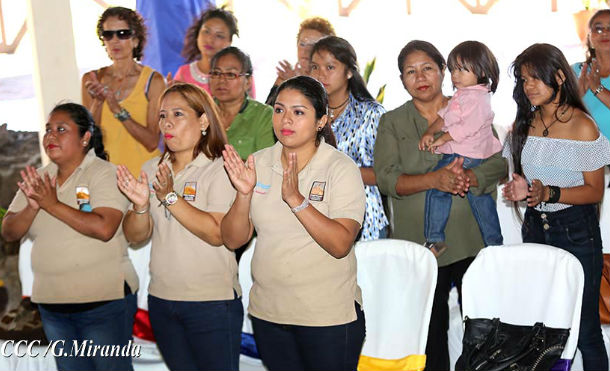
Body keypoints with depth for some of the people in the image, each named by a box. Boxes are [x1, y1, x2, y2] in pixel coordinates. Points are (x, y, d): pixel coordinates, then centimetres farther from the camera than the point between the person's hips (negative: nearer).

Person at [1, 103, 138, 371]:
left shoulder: (105, 173, -9)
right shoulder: (38, 178, 9)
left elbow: (104, 228, -24)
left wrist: (53, 205, -20)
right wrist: (32, 207, -16)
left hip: (104, 300, -6)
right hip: (52, 305, 6)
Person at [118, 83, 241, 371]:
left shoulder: (220, 169, -9)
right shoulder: (151, 169, 8)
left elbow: (217, 233, -20)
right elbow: (135, 236, 5)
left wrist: (170, 197, -22)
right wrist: (140, 206, -15)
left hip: (212, 302, -6)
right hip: (161, 299, 6)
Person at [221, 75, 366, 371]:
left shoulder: (341, 168, -9)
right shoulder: (258, 163, 2)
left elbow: (341, 245, -20)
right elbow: (233, 240, -1)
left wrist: (295, 198, -28)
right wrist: (244, 194, -17)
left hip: (328, 315, -4)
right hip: (267, 312, 4)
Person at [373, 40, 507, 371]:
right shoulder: (392, 123, 7)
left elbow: (499, 163, 1)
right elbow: (386, 178, -6)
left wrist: (469, 177, -20)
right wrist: (434, 180, -22)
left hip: (475, 240, 0)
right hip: (419, 243, 0)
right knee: (430, 329, 6)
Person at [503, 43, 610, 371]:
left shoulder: (582, 127, -9)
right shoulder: (524, 124, 8)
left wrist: (549, 193, -23)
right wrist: (520, 189, -6)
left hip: (576, 231, -5)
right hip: (535, 229, 5)